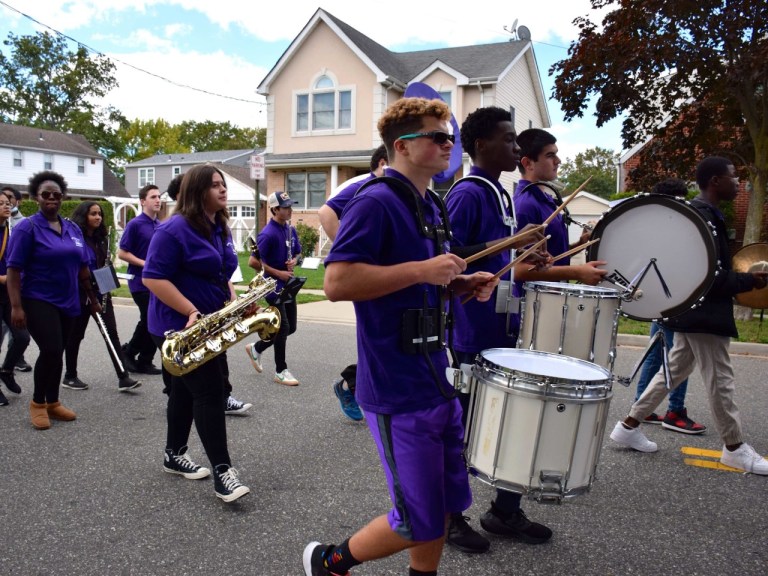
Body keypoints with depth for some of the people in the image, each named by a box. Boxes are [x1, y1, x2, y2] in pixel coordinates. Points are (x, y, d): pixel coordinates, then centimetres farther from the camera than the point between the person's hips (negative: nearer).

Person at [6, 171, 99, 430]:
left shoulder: (73, 229, 9)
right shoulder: (27, 228, -8)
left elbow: (82, 268, 15)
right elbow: (14, 269, -12)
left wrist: (92, 298, 16)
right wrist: (16, 306, -18)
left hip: (67, 302, 5)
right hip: (38, 301, -5)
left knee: (56, 353, 12)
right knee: (51, 351, -14)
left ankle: (53, 402, 26)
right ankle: (37, 402, 8)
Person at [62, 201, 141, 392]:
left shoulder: (102, 238, 10)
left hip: (101, 293, 5)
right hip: (80, 294, -5)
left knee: (112, 333, -3)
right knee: (75, 335, 7)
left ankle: (123, 377, -6)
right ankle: (69, 377, 23)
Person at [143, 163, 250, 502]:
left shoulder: (221, 229, 10)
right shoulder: (174, 229, -17)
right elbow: (152, 277, -21)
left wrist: (234, 303, 2)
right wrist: (191, 312, -26)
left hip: (209, 325, 9)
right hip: (178, 327, -9)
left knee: (186, 389, 17)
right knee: (211, 392, -11)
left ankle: (174, 455, 32)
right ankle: (222, 471, -5)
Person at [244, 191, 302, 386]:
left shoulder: (291, 229, 7)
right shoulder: (267, 234, -17)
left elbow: (297, 252, 19)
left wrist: (294, 261, -4)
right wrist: (278, 273, -16)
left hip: (288, 284, 8)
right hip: (273, 285, -8)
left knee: (290, 327, 13)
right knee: (283, 327, -4)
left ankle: (256, 348, 31)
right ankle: (281, 371, 10)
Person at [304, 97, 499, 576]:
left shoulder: (431, 206, 13)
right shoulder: (375, 203, -15)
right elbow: (336, 283, -25)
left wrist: (463, 283, 4)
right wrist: (421, 270, -25)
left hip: (437, 380, 9)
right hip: (399, 389, -9)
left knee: (447, 506, 18)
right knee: (419, 524, 3)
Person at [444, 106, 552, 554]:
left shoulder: (500, 194, 15)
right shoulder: (467, 193, -14)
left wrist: (525, 261, 10)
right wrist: (504, 245, -26)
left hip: (504, 328, 9)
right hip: (474, 334, -9)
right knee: (466, 427, 4)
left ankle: (506, 511, 31)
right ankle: (448, 516, 22)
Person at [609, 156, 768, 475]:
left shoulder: (701, 214, 14)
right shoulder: (704, 217, -18)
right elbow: (709, 275, -24)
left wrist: (741, 279, 10)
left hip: (692, 310, 11)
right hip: (703, 313, -11)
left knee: (674, 370, 15)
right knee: (719, 379, 2)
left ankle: (629, 426, 19)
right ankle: (735, 448, 16)